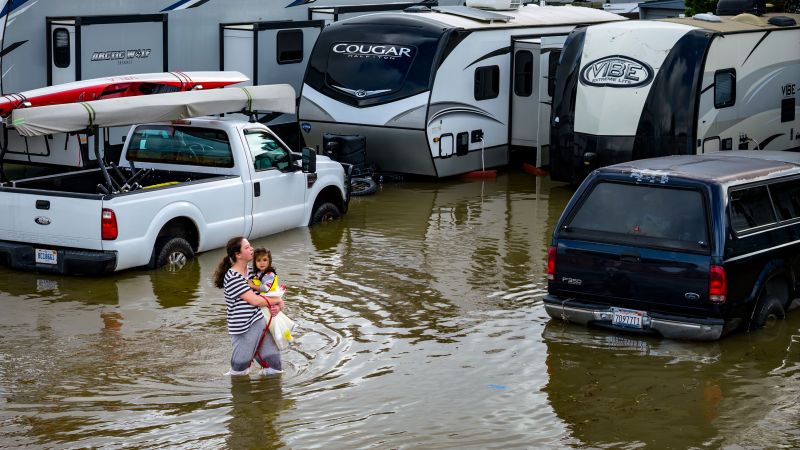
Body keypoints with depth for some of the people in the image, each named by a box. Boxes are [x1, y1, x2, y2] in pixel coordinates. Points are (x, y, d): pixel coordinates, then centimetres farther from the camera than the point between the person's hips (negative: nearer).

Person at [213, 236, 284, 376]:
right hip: (244, 330, -8)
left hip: (259, 322, 8)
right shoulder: (233, 278, -18)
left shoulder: (249, 271, 10)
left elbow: (260, 294, 17)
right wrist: (277, 301, -6)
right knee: (239, 370, 6)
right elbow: (254, 300, -20)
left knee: (275, 368, 10)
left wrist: (274, 306, -4)